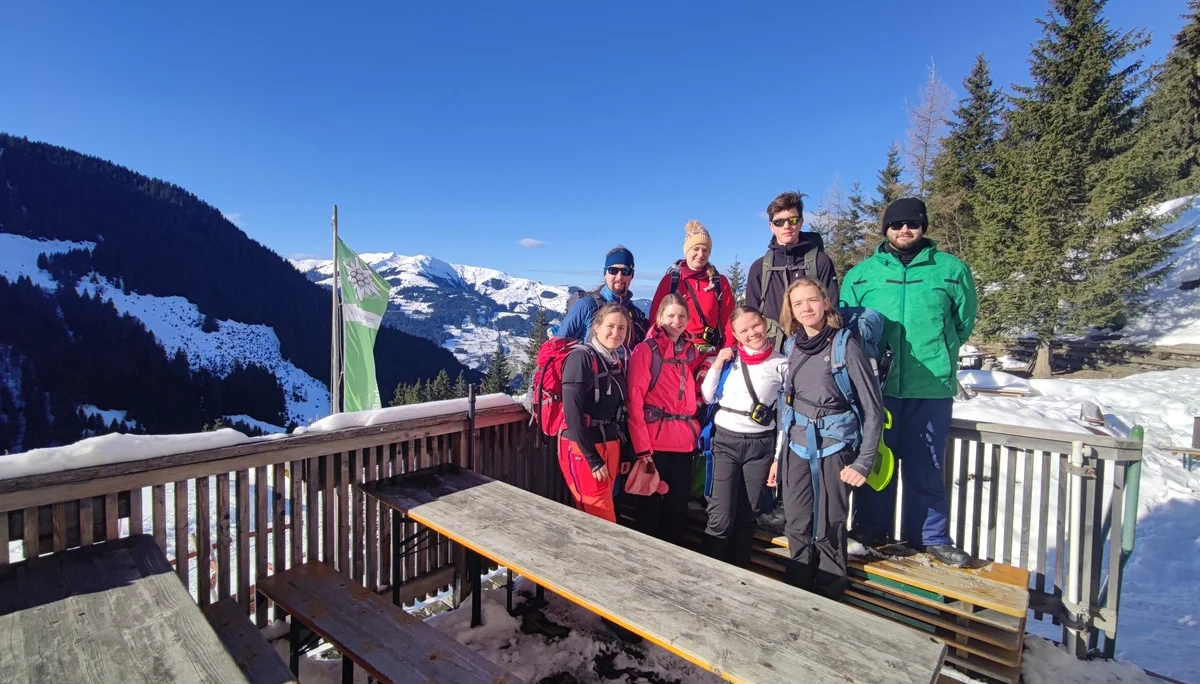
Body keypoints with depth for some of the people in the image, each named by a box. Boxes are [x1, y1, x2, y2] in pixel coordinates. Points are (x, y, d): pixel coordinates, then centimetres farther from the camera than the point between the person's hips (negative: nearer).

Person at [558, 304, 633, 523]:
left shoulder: (617, 362, 10)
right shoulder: (581, 357, -14)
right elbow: (573, 412, -20)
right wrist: (593, 459, -19)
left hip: (611, 447, 7)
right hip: (583, 449, -7)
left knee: (600, 516, 14)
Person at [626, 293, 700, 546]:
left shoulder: (690, 350, 12)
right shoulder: (646, 349, -6)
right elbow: (634, 400, -12)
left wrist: (695, 430, 8)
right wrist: (642, 446, -17)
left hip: (684, 440, 5)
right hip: (654, 440, -5)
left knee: (679, 504, 14)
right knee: (651, 503, 6)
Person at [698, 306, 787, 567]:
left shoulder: (781, 364, -2)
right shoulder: (728, 357, 1)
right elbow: (708, 398, 5)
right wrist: (717, 364, -6)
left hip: (761, 444, 1)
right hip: (725, 440, 0)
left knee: (748, 517, 13)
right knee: (721, 518, -5)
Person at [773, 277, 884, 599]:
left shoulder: (845, 345, -10)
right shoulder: (793, 346, 6)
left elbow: (873, 408, -8)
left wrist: (863, 462, -12)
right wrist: (779, 455, 13)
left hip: (833, 448, -4)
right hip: (796, 448, 5)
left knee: (827, 531, 4)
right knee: (797, 528, 10)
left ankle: (829, 603, 25)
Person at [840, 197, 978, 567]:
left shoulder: (952, 269, 5)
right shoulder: (861, 273, 7)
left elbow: (964, 321, 12)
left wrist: (936, 351, 9)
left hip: (932, 386, 0)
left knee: (926, 466, 9)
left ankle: (931, 537, 25)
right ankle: (870, 529, 25)